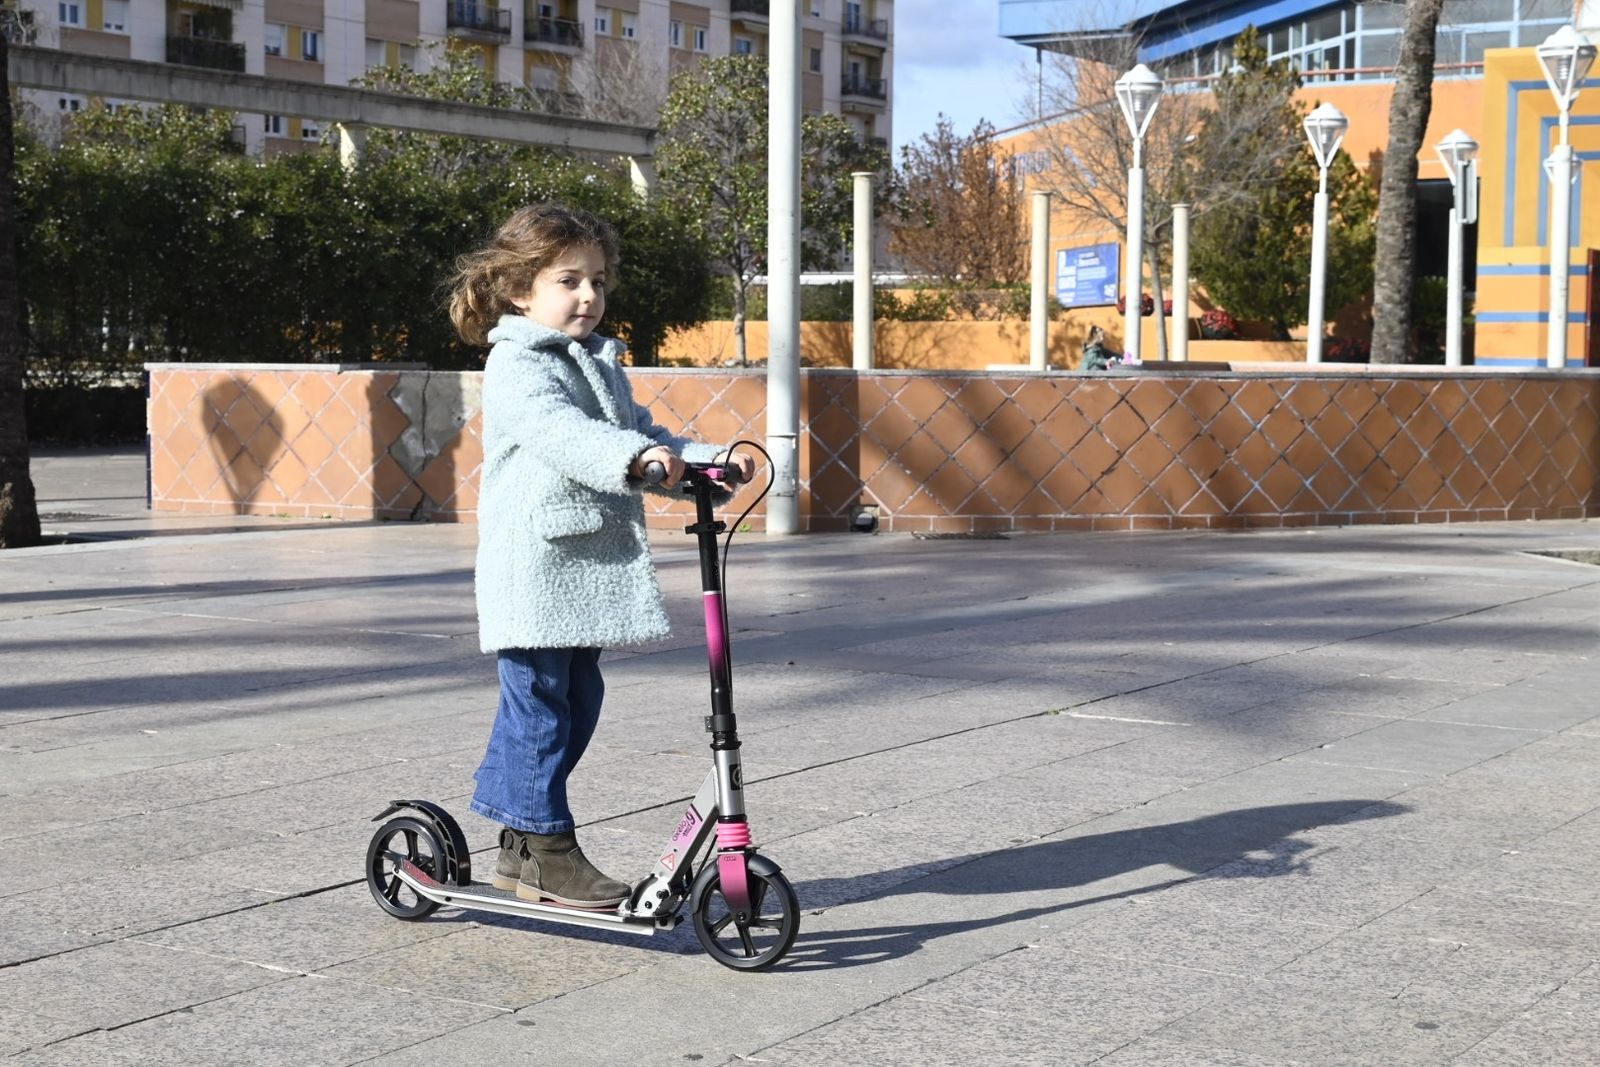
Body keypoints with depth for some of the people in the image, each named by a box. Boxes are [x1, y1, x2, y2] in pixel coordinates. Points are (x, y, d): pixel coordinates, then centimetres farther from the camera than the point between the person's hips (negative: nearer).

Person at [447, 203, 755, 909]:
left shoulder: (599, 363, 19)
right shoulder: (517, 364, -10)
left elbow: (639, 431, 18)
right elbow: (557, 430, -27)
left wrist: (707, 460, 0)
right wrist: (635, 454, -43)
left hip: (589, 566, 9)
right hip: (534, 565, -9)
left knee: (576, 703, 13)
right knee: (540, 702, -4)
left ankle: (519, 846, 24)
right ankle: (549, 850, 4)